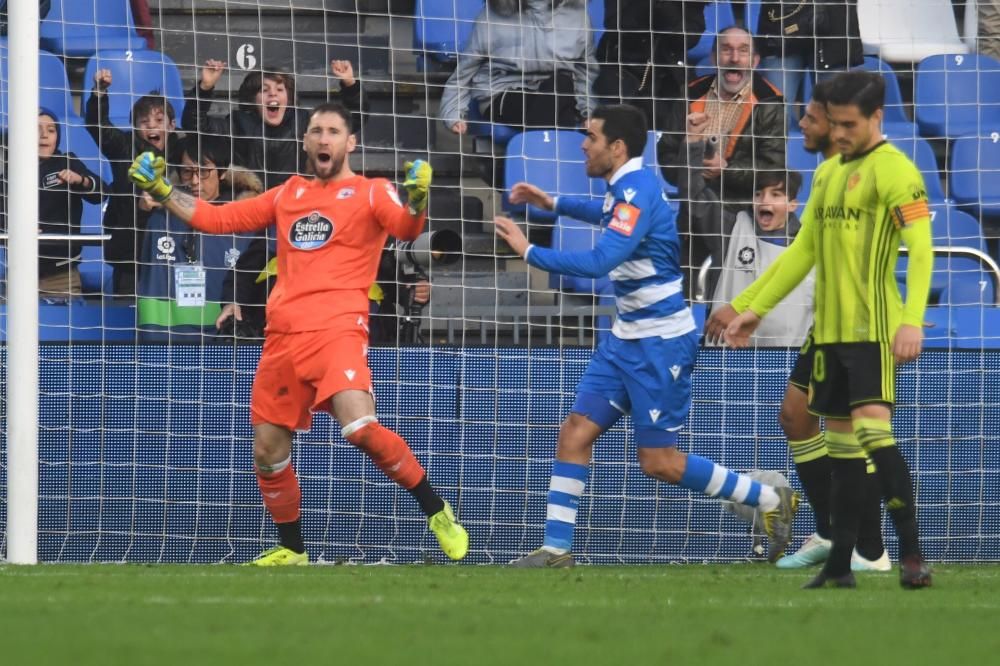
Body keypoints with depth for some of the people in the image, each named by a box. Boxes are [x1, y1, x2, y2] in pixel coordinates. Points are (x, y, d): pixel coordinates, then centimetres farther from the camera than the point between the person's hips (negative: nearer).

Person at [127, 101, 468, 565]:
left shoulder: (370, 193, 4)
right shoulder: (288, 195, 19)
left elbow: (406, 227, -15)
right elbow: (216, 218, 24)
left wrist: (417, 202, -36)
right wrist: (160, 189, 18)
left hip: (338, 330, -6)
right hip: (283, 336, 6)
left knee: (360, 427, -26)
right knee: (268, 450, 6)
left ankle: (437, 512, -11)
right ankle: (291, 549, 24)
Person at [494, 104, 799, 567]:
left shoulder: (638, 193, -22)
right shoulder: (626, 188, 8)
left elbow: (599, 261, -33)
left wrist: (530, 252, -26)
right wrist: (553, 204, 26)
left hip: (660, 343, -10)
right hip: (627, 338, 10)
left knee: (659, 463, -4)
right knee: (575, 434, 1)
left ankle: (770, 500, 9)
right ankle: (556, 548, 3)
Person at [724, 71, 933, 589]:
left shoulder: (894, 171, -9)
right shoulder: (827, 173, 16)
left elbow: (921, 249, -18)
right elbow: (803, 249, 24)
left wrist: (912, 321, -30)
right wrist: (757, 310, 23)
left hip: (872, 327, -8)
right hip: (830, 329, 8)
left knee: (872, 428, -18)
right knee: (840, 441, 9)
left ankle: (911, 555, -15)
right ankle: (839, 565, 12)